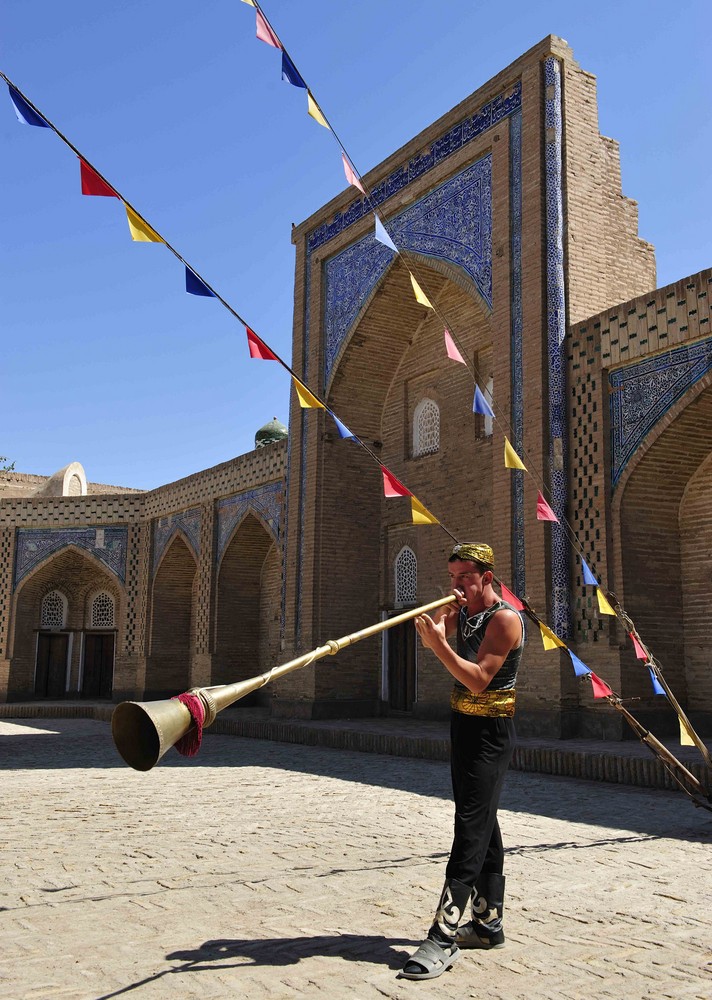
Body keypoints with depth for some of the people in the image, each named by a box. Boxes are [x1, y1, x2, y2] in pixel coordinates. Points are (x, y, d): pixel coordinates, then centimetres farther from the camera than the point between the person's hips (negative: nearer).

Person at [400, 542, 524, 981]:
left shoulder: (505, 618, -16)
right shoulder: (465, 612, 10)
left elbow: (478, 680, -23)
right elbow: (429, 637, 5)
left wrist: (440, 644, -32)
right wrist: (441, 616, -11)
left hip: (490, 734, -9)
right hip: (464, 726, 9)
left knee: (472, 828, -12)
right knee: (483, 825, 14)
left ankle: (444, 937, -15)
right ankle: (489, 922, 25)